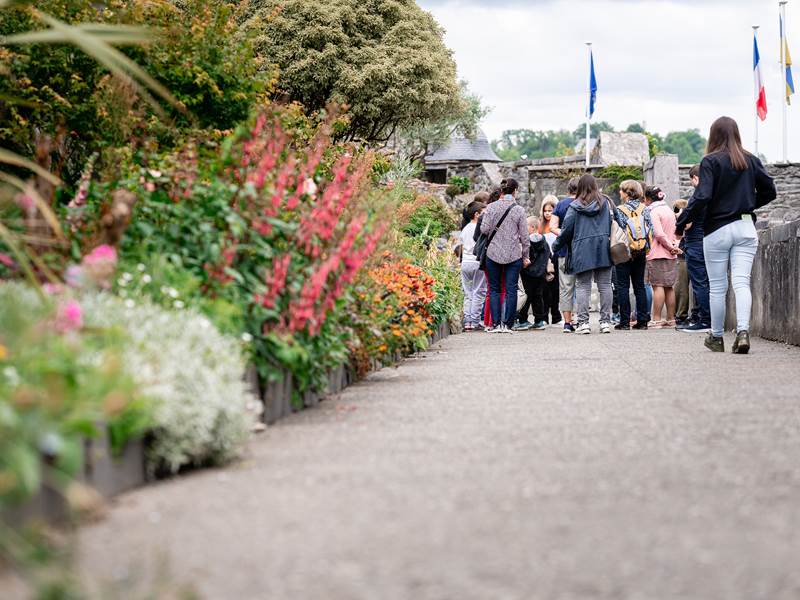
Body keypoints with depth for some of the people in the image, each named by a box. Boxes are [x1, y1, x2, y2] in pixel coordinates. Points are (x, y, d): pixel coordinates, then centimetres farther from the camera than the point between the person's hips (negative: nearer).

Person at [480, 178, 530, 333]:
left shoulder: (491, 207, -3)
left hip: (493, 254, 1)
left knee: (494, 289, 9)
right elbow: (524, 236, -2)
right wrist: (526, 256, 7)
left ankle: (495, 324, 2)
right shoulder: (519, 210, -5)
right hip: (514, 255, -1)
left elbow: (484, 229, -6)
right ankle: (507, 324, 1)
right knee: (511, 290, 4)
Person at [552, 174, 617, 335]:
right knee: (605, 286, 5)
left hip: (582, 252, -2)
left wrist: (556, 246, 14)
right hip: (604, 250, 2)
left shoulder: (575, 206, 1)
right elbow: (618, 224, 10)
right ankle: (605, 322, 4)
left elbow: (566, 229, 1)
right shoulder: (607, 203, 8)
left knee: (583, 286, 0)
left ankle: (583, 322, -6)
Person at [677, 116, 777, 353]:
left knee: (717, 287, 7)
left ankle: (716, 338, 16)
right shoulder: (752, 161, 5)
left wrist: (683, 222, -7)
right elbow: (770, 191, 10)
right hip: (746, 229, 3)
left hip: (717, 230, -3)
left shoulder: (711, 161, -9)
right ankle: (743, 331, -20)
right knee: (742, 282, -2)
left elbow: (702, 197, -17)